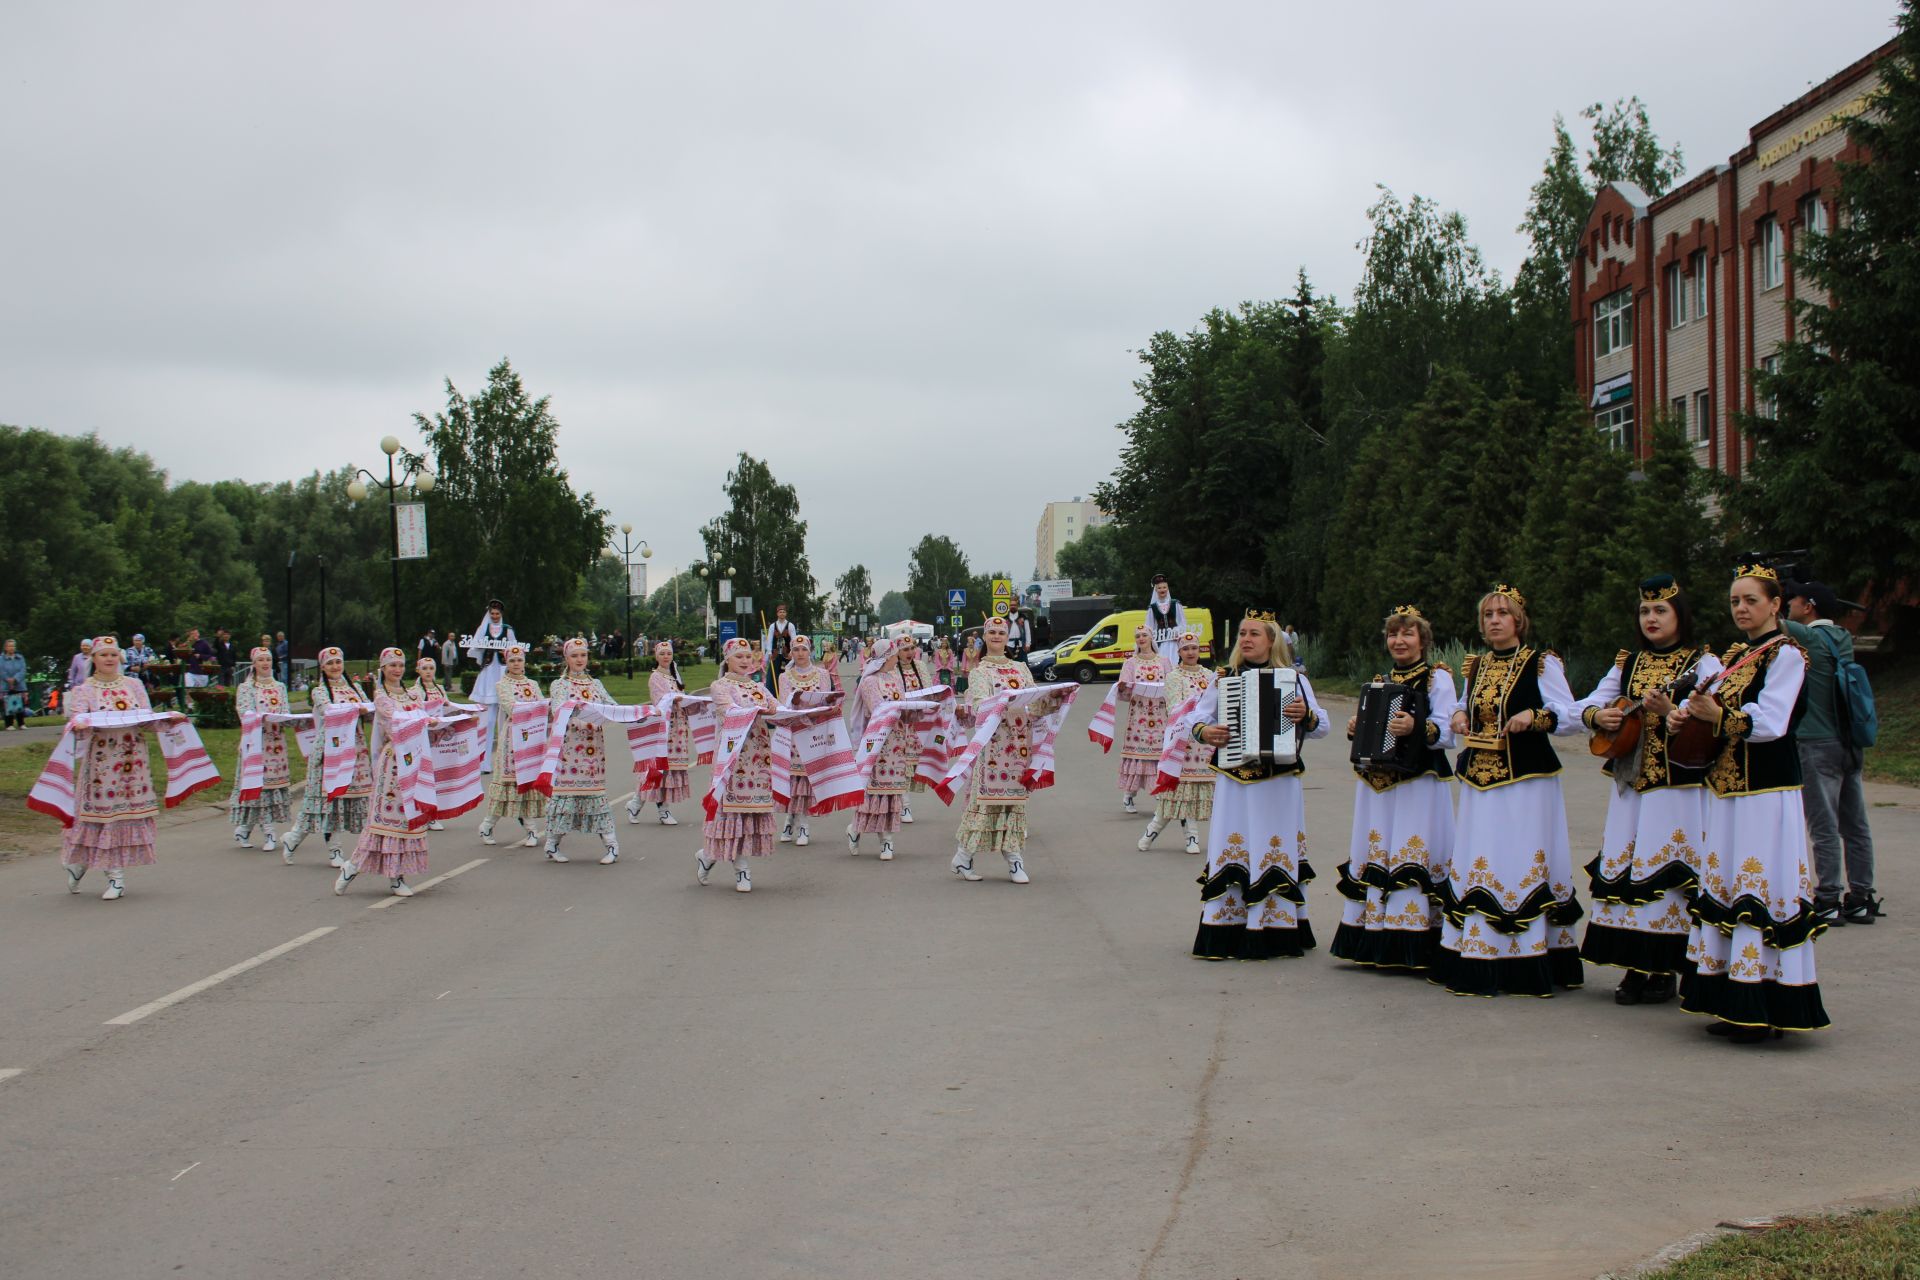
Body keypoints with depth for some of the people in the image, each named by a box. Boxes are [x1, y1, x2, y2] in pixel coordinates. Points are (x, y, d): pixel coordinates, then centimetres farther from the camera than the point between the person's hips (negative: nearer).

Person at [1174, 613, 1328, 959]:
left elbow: (1321, 726, 1)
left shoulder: (1294, 681, 6)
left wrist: (1306, 716, -20)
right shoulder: (1224, 679, 9)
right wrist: (1203, 731, -14)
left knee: (1275, 853, 1)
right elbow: (1194, 717, 7)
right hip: (1235, 784, 1)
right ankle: (1224, 935, 4)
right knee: (1231, 853, 0)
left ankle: (1275, 933, 8)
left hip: (1278, 785, -1)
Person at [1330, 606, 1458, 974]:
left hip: (1418, 784, -6)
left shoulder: (1437, 678, 0)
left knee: (1412, 858, -11)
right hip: (1376, 783, 7)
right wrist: (1355, 730, 4)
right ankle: (1375, 945, 11)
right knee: (1373, 860, 5)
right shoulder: (1379, 682, 20)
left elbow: (1445, 732, -12)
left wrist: (1417, 727, -30)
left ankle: (1413, 947, -9)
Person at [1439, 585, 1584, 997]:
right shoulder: (1476, 666, 15)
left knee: (1522, 865, -8)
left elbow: (1574, 716, -6)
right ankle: (1477, 964, 10)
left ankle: (1525, 967, -4)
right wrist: (1459, 716, 7)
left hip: (1525, 781, -6)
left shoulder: (1542, 664, -2)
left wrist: (1535, 716, -22)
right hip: (1479, 779, 6)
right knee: (1476, 866, 4)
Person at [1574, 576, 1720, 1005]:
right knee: (1622, 870, 3)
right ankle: (1635, 966, 10)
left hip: (1679, 787, -5)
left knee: (1667, 871, -7)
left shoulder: (1702, 663, -2)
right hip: (1630, 785, 6)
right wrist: (1598, 715, -9)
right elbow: (1590, 703, 14)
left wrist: (1669, 711, -31)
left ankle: (1664, 969, 1)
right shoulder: (1628, 662, 15)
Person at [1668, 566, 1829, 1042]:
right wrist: (1682, 714, -7)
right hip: (1726, 788, 8)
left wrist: (1719, 715, -23)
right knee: (1725, 889, 8)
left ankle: (1766, 1009, -5)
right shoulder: (1733, 656, 17)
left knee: (1762, 890, -8)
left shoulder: (1786, 654, -6)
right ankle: (1736, 1005, 13)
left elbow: (1770, 722, -16)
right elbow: (1706, 702, 13)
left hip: (1767, 790, -8)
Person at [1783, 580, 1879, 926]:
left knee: (1824, 827, -5)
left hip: (1818, 745, -8)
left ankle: (1828, 901, -3)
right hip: (1849, 744, 8)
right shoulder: (1842, 637, 9)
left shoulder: (1810, 637, -12)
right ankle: (1860, 898, 14)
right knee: (1855, 826, 9)